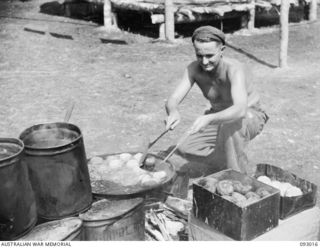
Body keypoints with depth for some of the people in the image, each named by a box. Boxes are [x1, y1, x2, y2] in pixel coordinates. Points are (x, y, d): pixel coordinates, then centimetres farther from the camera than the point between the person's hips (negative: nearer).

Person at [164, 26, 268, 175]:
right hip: (219, 117, 5)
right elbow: (172, 100, -24)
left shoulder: (234, 69, -34)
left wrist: (209, 119, -66)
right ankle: (223, 163, 12)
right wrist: (173, 112, -49)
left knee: (230, 126, -40)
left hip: (250, 116, -5)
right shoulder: (194, 69, -19)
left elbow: (240, 110, -49)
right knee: (185, 149, -15)